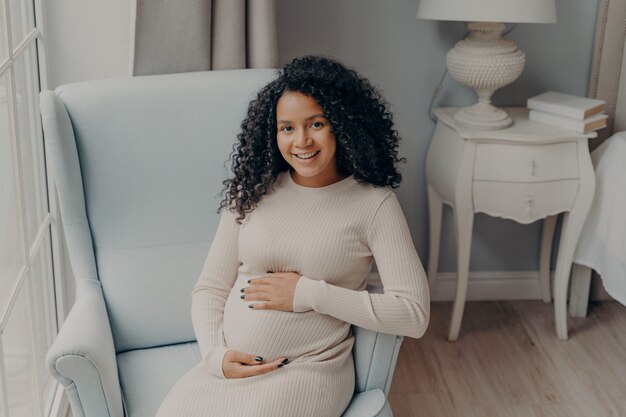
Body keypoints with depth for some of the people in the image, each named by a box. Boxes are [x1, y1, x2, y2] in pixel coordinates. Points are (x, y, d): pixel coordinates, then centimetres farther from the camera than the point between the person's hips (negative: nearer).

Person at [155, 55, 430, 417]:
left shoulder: (374, 203, -3)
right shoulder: (253, 190, 8)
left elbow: (415, 314, -10)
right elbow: (210, 287, 11)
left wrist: (310, 294, -12)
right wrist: (215, 354, -8)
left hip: (308, 371, -3)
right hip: (228, 366, 3)